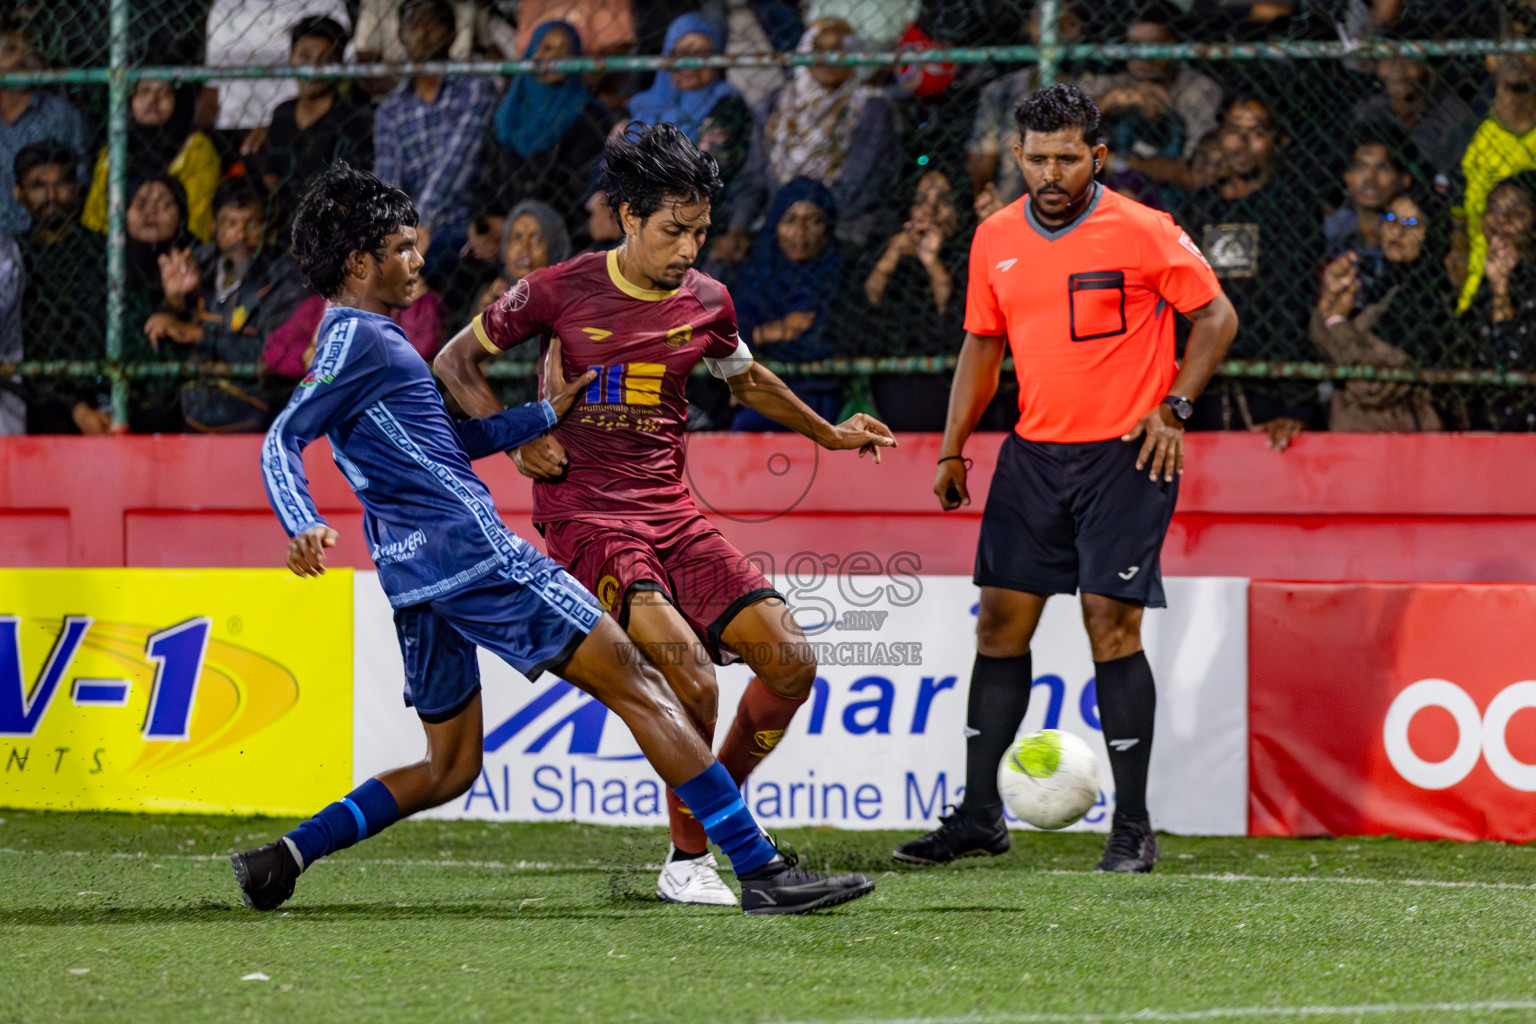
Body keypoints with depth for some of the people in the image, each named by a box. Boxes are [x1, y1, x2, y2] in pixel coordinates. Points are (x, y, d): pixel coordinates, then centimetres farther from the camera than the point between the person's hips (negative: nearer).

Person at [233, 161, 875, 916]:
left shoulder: (367, 339, 22)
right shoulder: (355, 339, -8)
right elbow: (281, 441, -18)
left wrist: (544, 415, 28)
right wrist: (304, 527, -33)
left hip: (417, 576, 10)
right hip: (473, 550, -10)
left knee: (447, 770, 17)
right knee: (635, 686, -8)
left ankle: (283, 857, 6)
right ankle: (761, 871, -12)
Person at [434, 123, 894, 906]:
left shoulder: (705, 302, 6)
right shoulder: (559, 292, -7)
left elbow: (746, 380, 28)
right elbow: (455, 362, 4)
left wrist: (828, 434, 34)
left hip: (671, 514, 5)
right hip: (583, 518, -5)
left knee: (790, 662, -8)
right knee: (691, 673, -25)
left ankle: (716, 814, 12)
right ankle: (687, 860, -9)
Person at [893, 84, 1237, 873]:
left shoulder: (1142, 233, -8)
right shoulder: (995, 240, 6)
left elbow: (1215, 316, 0)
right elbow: (981, 347, 17)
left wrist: (1173, 407, -9)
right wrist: (953, 450, 11)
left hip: (1125, 453, -5)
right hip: (1033, 453, 5)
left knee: (1111, 624, -9)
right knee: (1000, 623, 4)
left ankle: (1132, 826, -2)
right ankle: (979, 814, 11)